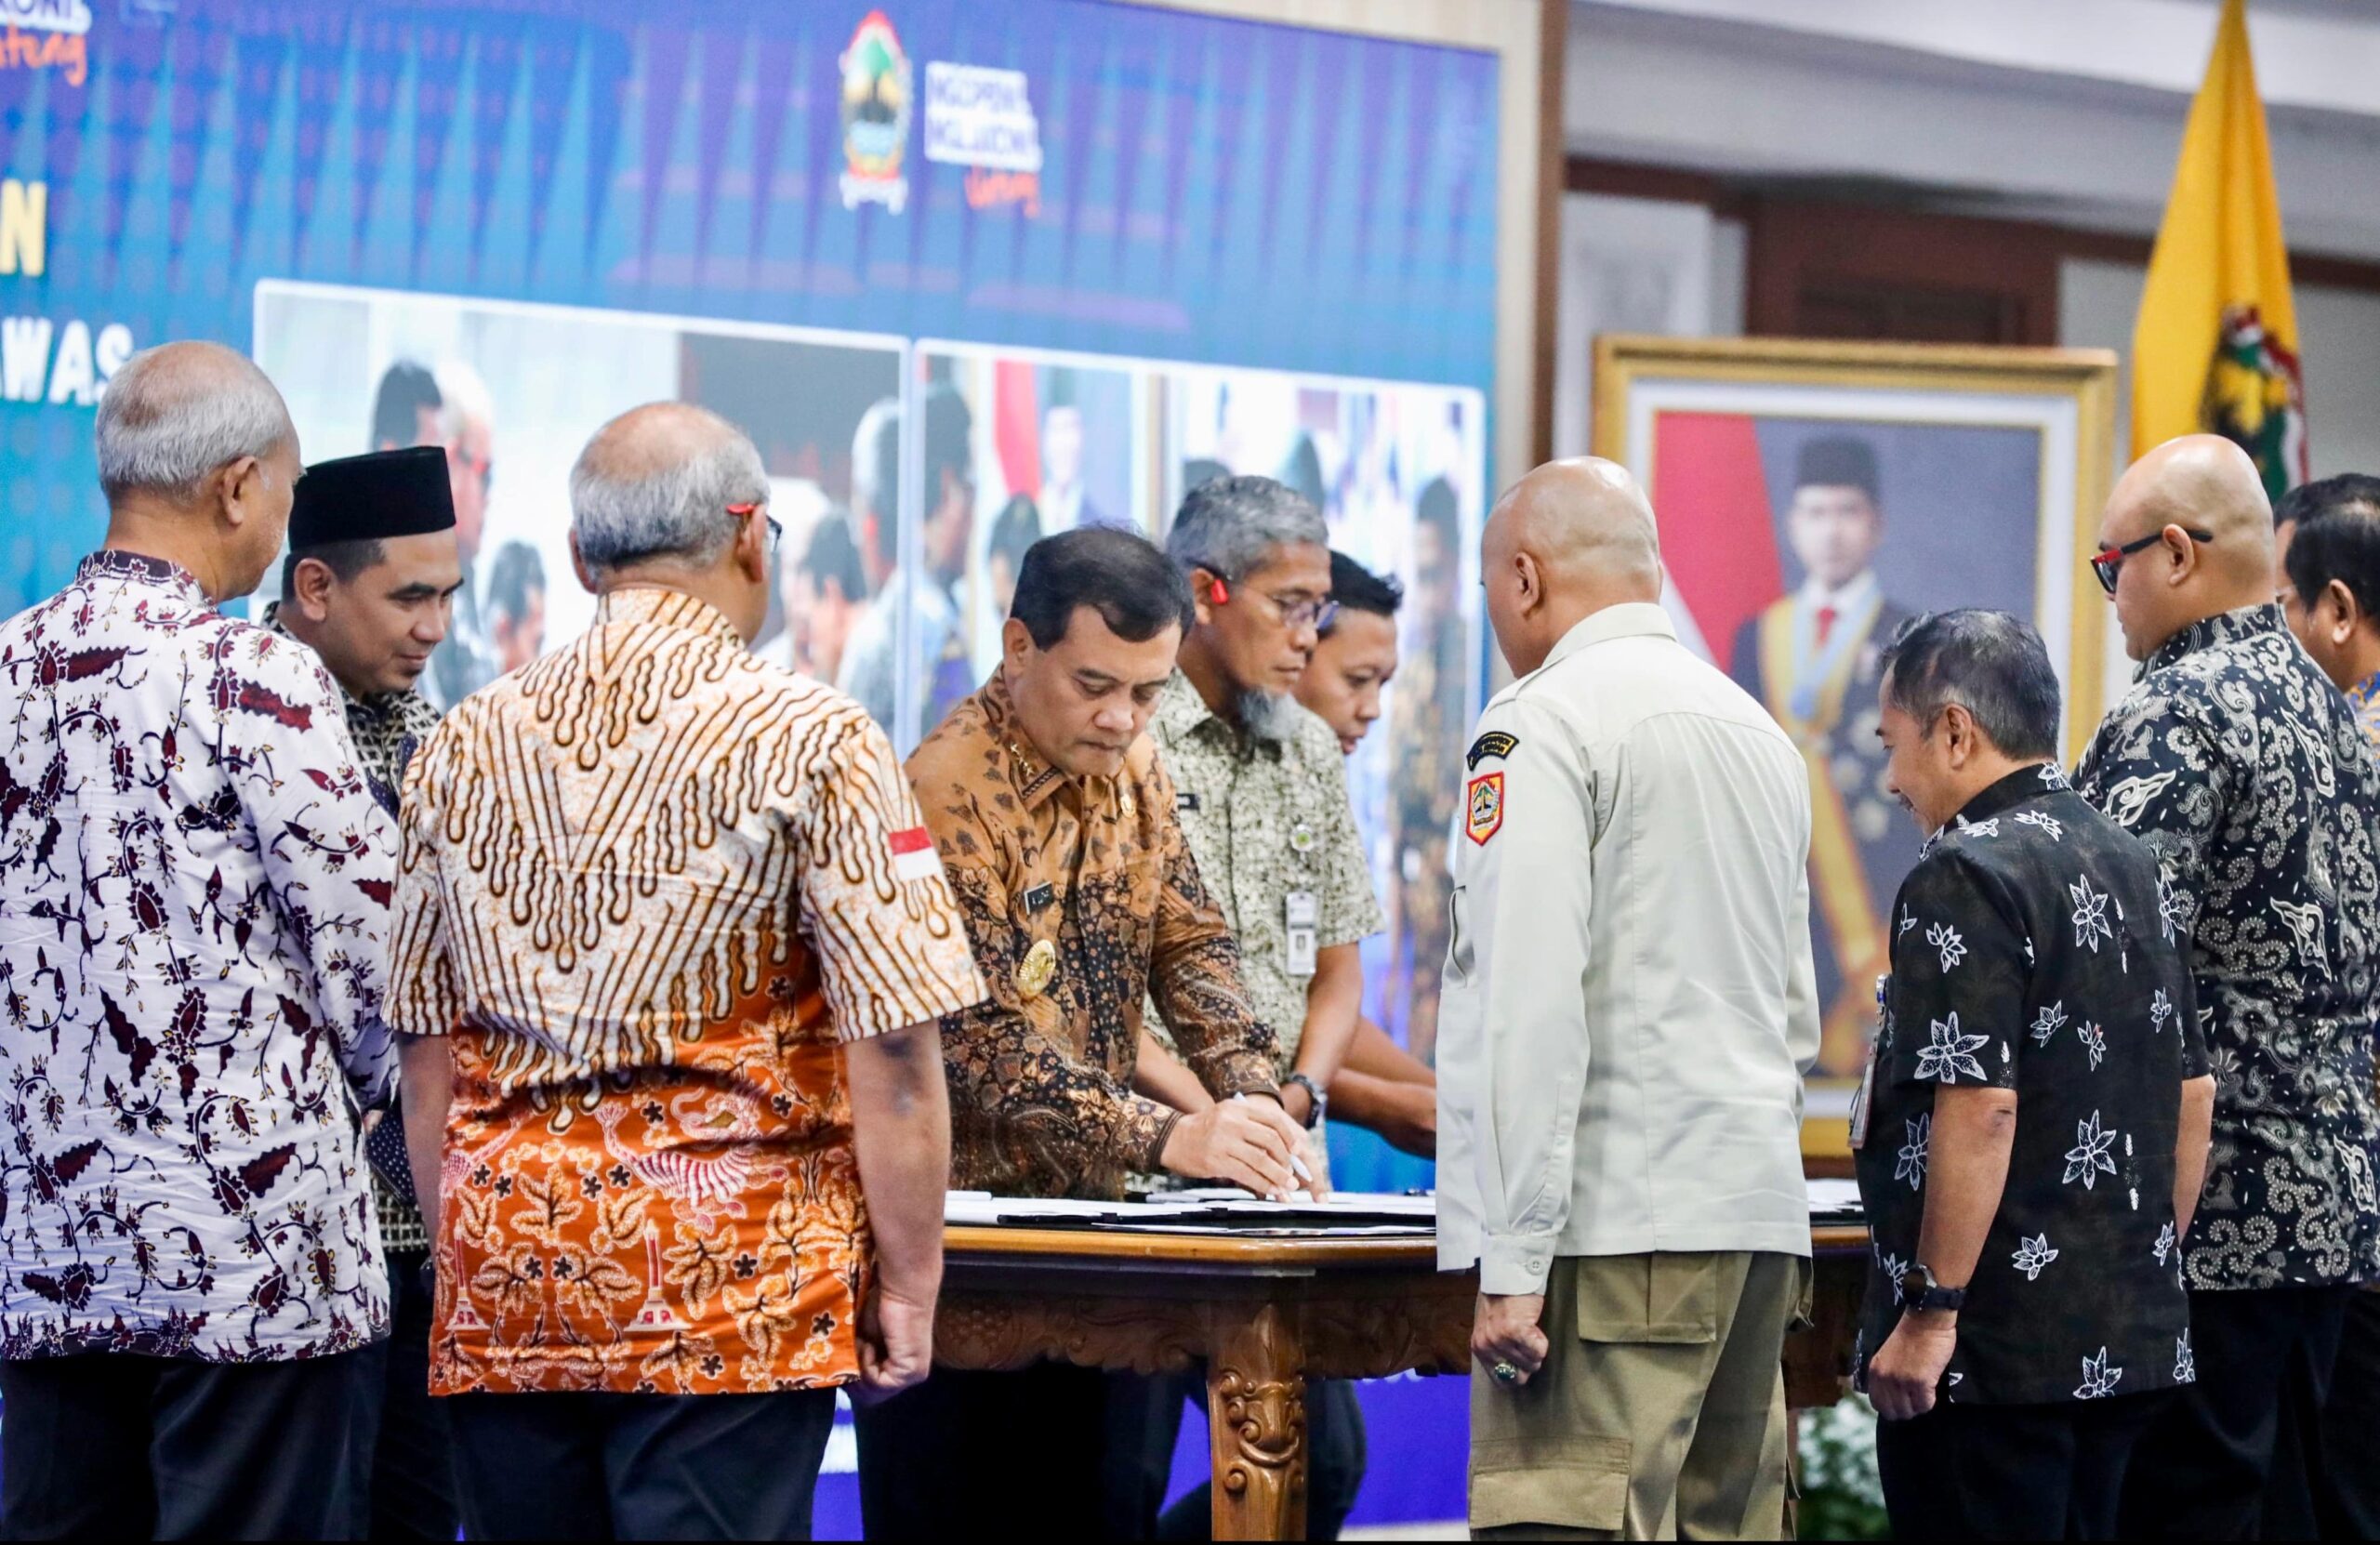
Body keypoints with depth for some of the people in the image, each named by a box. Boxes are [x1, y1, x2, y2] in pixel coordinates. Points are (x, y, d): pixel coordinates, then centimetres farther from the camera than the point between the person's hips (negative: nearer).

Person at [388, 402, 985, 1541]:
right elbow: (893, 1058, -9)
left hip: (502, 1277, 5)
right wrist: (907, 1286, -2)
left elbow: (428, 1055, 12)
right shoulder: (813, 746, -6)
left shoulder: (461, 750, 8)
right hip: (725, 1277, -5)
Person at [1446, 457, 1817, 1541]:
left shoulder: (1540, 727, -6)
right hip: (1760, 1219, 8)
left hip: (1613, 1229, -8)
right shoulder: (1758, 732, 19)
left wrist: (1514, 1260, -15)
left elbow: (1531, 1001, -14)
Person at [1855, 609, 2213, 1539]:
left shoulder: (1964, 879, -13)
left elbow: (1980, 1108, -21)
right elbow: (2193, 1097, 18)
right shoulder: (2129, 867, 14)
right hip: (2133, 1342, 9)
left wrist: (1930, 1312, -18)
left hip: (1997, 1356, -9)